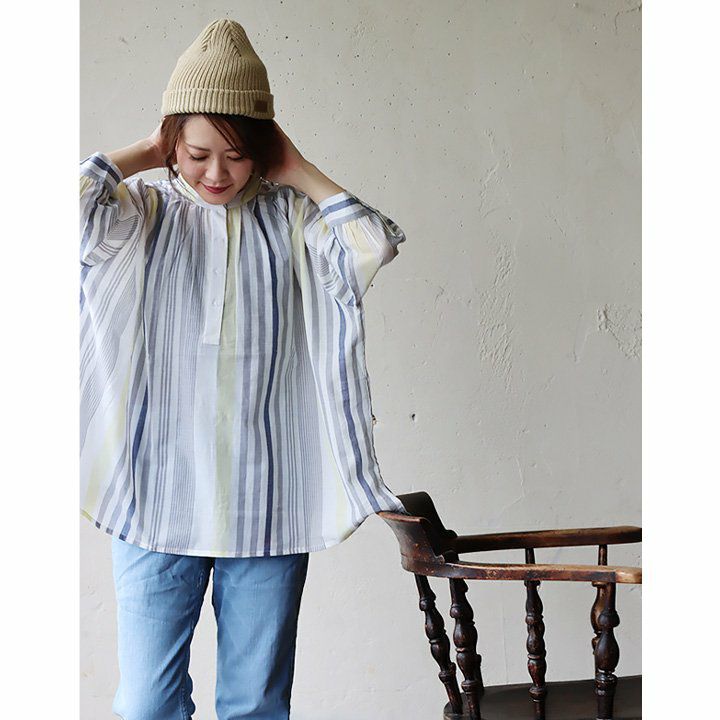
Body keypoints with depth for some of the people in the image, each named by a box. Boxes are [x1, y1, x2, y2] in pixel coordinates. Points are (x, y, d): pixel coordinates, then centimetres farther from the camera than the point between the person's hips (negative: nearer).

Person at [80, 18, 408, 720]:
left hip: (267, 501, 1)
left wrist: (294, 168, -3)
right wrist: (144, 154, -2)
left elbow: (376, 242, -13)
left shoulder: (290, 218, 5)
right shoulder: (143, 214, 3)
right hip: (157, 497, 0)